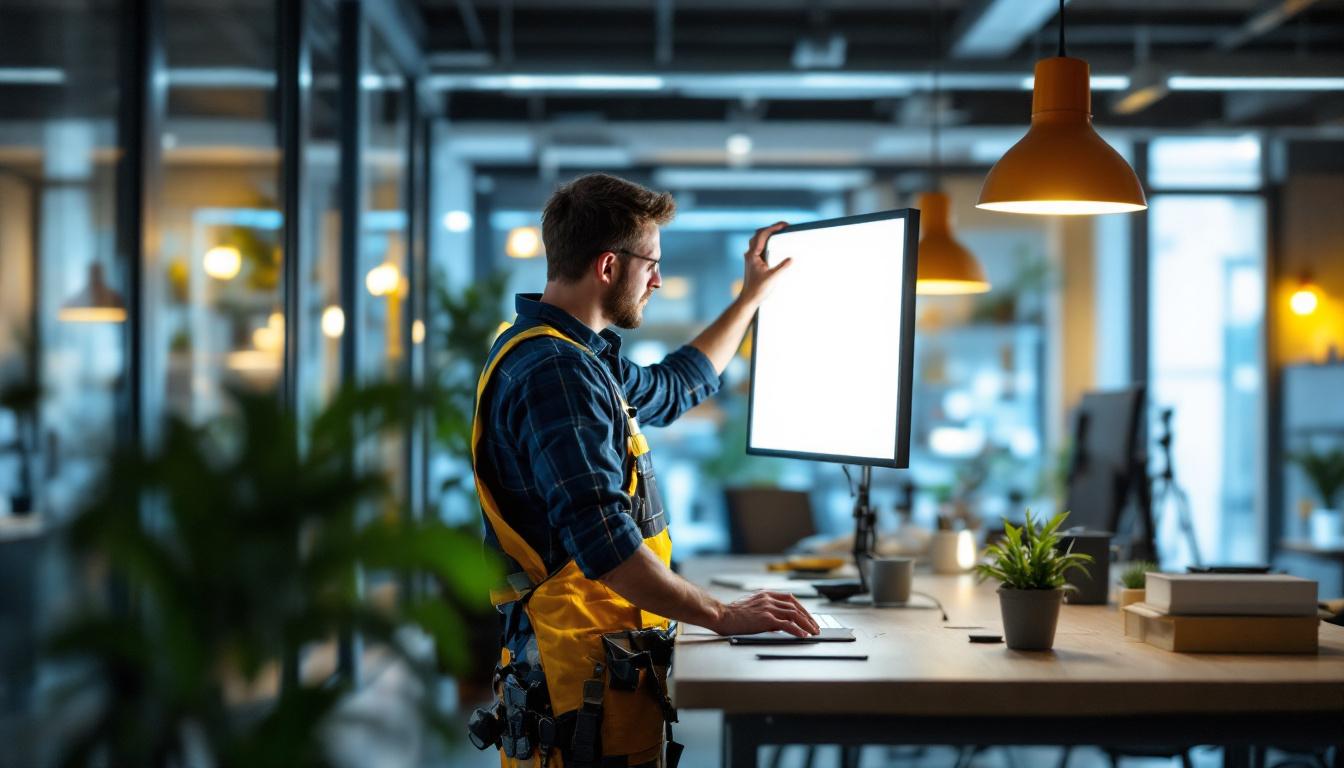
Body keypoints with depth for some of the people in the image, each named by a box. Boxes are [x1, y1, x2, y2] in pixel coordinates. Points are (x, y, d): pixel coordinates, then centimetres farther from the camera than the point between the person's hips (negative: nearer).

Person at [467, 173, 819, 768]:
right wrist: (722, 616, -21)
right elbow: (604, 545, -28)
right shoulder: (557, 373, -20)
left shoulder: (571, 357, 14)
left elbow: (671, 388, 34)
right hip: (588, 674, -11)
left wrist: (752, 297, 38)